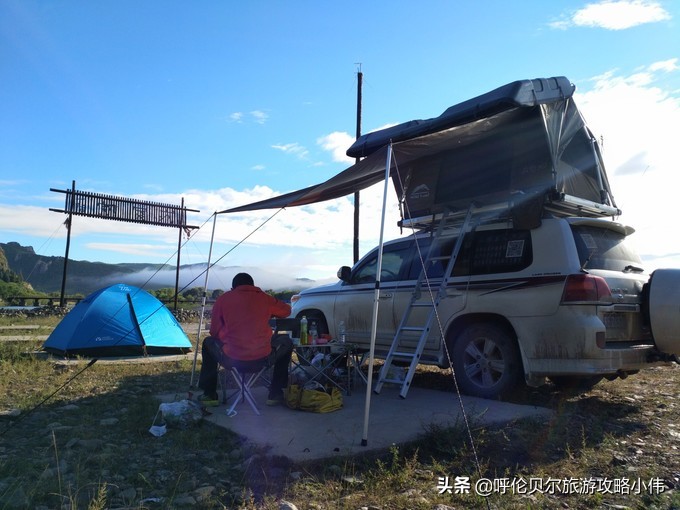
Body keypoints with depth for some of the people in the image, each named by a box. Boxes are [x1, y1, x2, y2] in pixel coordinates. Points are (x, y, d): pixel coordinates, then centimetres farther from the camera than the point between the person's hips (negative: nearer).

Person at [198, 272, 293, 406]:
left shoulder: (223, 299, 4)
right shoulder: (264, 298, 5)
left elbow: (214, 332, 8)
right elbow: (287, 310, 22)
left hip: (230, 359, 1)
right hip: (263, 358, 0)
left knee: (208, 342, 32)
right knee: (286, 342, 29)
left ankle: (209, 394, 31)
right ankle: (276, 394, 28)